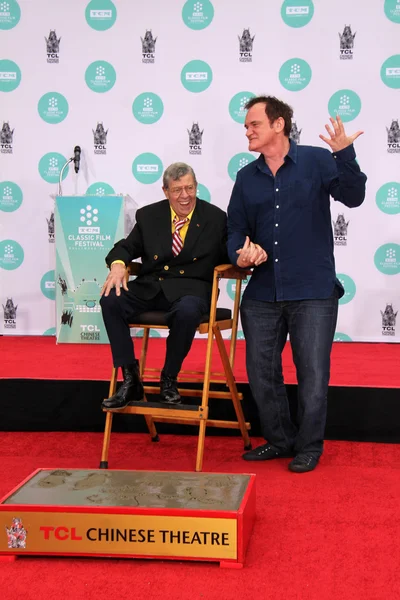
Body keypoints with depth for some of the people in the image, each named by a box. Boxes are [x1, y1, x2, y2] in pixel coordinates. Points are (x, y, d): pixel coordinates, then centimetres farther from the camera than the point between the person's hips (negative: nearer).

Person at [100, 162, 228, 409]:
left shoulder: (216, 218, 5)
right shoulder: (148, 215, 12)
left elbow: (228, 254, 4)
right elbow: (126, 247, 16)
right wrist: (118, 264, -8)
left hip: (191, 288, -3)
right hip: (151, 286, 3)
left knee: (187, 311, -39)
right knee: (110, 300, -24)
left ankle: (169, 380, -14)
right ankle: (131, 381, -17)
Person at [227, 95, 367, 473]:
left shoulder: (316, 160, -3)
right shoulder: (246, 177, 10)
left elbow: (353, 197, -15)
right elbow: (236, 229, 12)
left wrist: (344, 154, -30)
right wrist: (241, 254, -9)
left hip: (313, 292, -5)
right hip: (262, 294, 5)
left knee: (313, 374, 1)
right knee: (261, 373, 10)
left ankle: (309, 447, 19)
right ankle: (279, 439, 29)